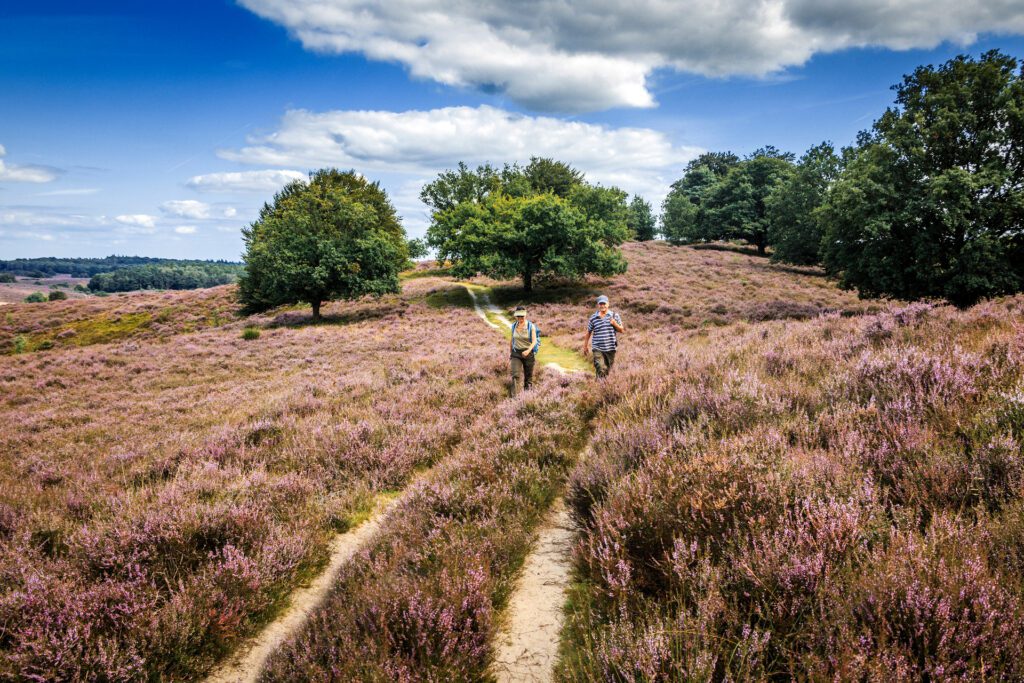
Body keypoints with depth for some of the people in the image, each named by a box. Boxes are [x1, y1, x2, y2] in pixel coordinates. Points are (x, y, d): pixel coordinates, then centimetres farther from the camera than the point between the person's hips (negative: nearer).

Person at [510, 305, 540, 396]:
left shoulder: (531, 326, -11)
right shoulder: (514, 326, 1)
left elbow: (534, 341, -15)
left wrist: (528, 350, -33)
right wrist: (511, 352, 20)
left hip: (528, 353, -2)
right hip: (516, 353, 2)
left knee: (528, 375, 11)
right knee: (515, 375, -14)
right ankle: (514, 396, -19)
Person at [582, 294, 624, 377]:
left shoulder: (615, 316, 4)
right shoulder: (593, 318, 2)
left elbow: (622, 330, 7)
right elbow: (588, 332, 12)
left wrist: (615, 324, -12)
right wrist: (585, 346, 14)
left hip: (611, 348, 2)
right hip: (598, 349, -2)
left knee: (607, 370, 11)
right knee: (600, 370, -16)